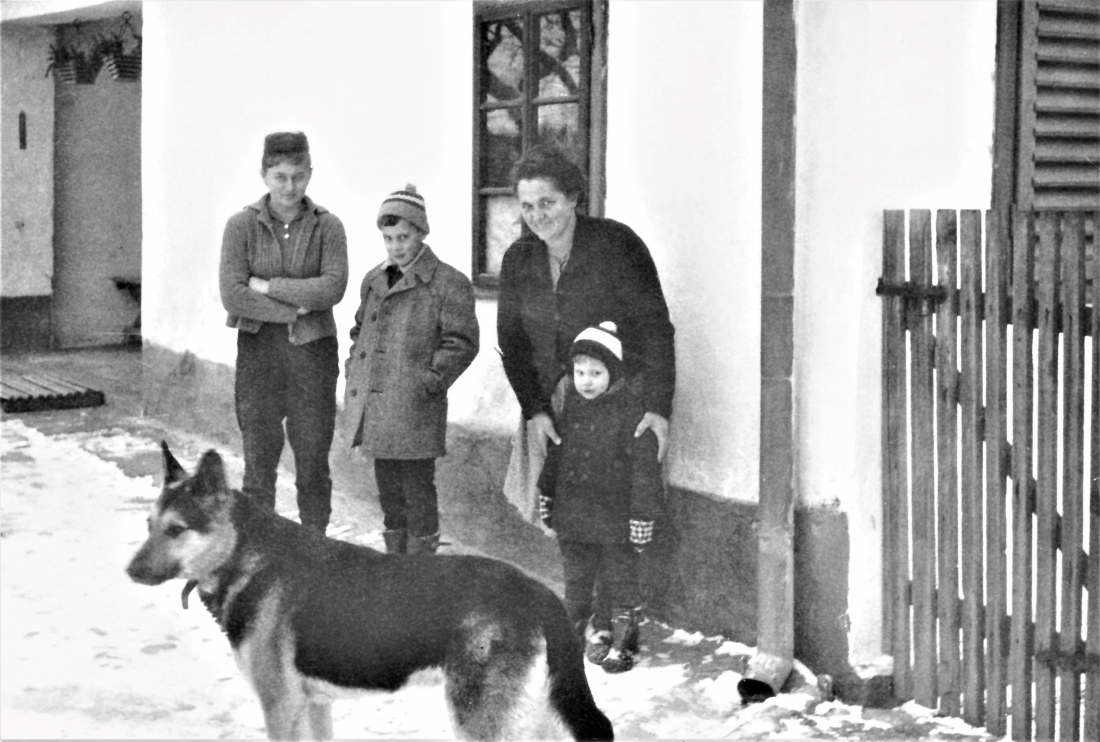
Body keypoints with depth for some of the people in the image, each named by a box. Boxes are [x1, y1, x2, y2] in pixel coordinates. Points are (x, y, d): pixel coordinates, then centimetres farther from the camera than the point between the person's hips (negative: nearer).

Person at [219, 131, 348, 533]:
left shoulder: (327, 226, 2)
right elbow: (232, 296, -9)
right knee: (259, 463, 1)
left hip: (313, 352, 1)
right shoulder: (242, 225, -1)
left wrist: (267, 286, -11)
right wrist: (295, 307, -11)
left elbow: (333, 287, -11)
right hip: (259, 352, -1)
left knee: (313, 462, 5)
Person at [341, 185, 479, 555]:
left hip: (414, 412, -6)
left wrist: (429, 383, -15)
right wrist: (354, 376, 12)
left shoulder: (448, 284, -6)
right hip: (374, 408, 6)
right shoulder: (373, 280, 14)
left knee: (417, 488, 0)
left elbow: (462, 343, -9)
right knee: (388, 489, 15)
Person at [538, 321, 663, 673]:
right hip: (573, 512, 5)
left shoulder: (630, 410, -15)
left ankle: (623, 642, 18)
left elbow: (644, 465, -14)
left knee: (619, 579, 5)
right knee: (576, 578, 14)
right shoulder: (568, 404, 3)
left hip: (616, 515, -5)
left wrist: (643, 512, -15)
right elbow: (554, 453, 15)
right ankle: (586, 631, 29)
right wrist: (546, 493, 17)